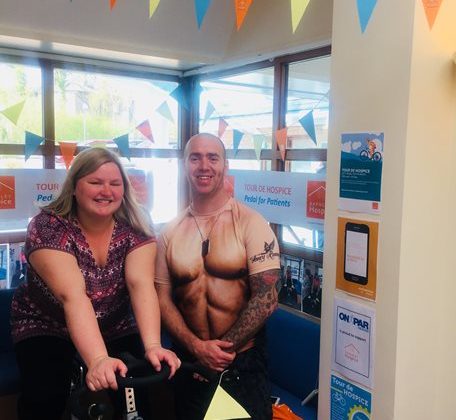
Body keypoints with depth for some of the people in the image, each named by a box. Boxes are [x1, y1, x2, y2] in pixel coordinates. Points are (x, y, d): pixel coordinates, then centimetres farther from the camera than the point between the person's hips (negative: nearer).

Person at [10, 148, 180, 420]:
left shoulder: (135, 229, -13)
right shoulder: (48, 228, -22)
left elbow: (141, 285, -26)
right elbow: (73, 295, -35)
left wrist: (152, 345, -42)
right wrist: (98, 359, -47)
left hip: (116, 330, 3)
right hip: (46, 329, -2)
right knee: (46, 396, -23)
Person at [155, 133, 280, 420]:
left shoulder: (251, 223, -10)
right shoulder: (171, 233, 2)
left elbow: (266, 299, -14)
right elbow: (163, 299, 1)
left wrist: (221, 350, -12)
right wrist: (197, 347, -12)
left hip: (243, 363, -3)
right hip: (189, 363, 3)